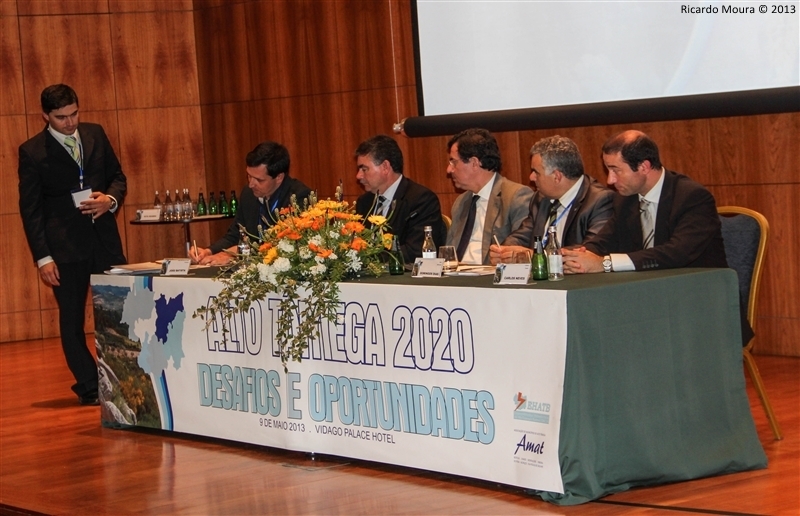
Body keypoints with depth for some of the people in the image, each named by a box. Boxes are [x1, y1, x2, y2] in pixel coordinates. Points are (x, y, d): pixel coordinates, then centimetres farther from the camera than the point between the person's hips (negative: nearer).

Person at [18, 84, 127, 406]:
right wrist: (42, 257, -10)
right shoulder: (32, 152, -4)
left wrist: (111, 199, -8)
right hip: (65, 246, -3)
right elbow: (30, 208, -5)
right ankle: (89, 387, 13)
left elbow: (117, 176, 16)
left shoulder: (95, 135, 7)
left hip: (104, 238, 3)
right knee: (71, 319, 4)